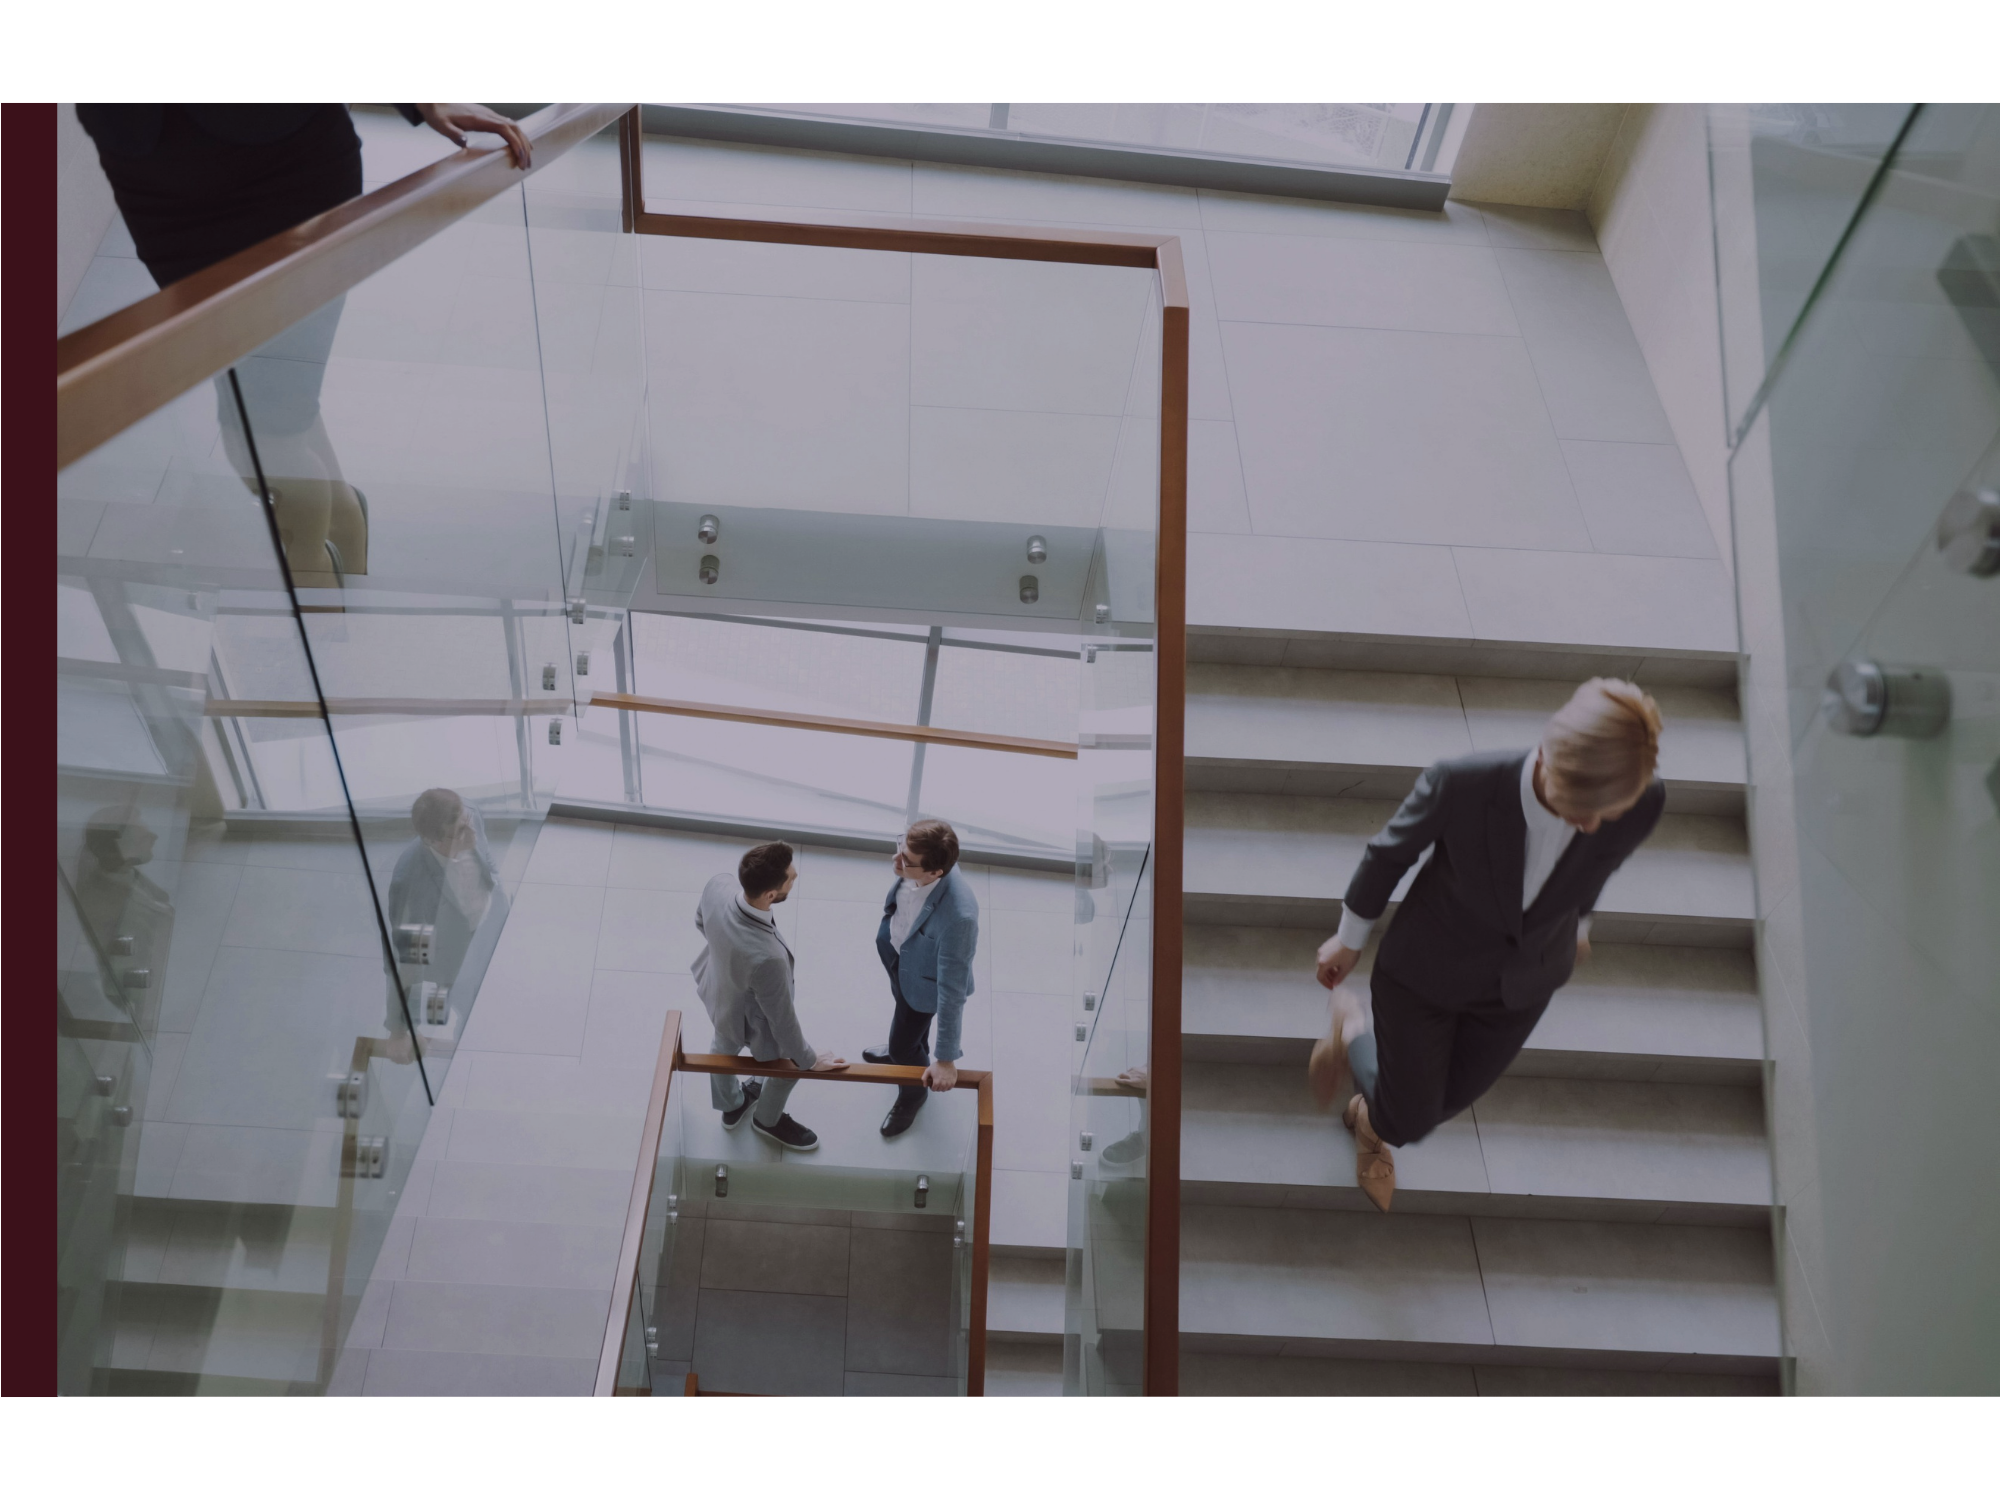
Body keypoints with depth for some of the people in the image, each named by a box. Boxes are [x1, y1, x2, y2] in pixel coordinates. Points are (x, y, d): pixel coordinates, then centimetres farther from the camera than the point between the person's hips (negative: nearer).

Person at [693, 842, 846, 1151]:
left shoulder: (717, 886, -33)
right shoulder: (767, 957, -49)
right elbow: (781, 1018, -29)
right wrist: (809, 1060, -9)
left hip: (716, 988, 6)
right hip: (749, 1018, -6)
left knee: (724, 1047, 36)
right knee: (790, 1064, 27)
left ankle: (731, 1105, 68)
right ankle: (768, 1120, 58)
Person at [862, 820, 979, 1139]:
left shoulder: (958, 916, -47)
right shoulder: (918, 863, -29)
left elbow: (952, 991, -35)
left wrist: (946, 1059, -24)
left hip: (922, 978, -5)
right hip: (896, 950, 5)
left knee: (903, 1046, 19)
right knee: (905, 1012, 35)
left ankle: (915, 1092, 53)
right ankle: (907, 1049, 68)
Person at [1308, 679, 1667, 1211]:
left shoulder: (1643, 803, -31)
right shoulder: (1463, 782, -39)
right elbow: (1392, 848, -17)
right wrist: (1350, 939, 0)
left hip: (1520, 985, 3)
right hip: (1426, 967, -3)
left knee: (1440, 1104, 23)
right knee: (1409, 1124, 11)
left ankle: (1369, 1116, 61)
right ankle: (1353, 1022, 43)